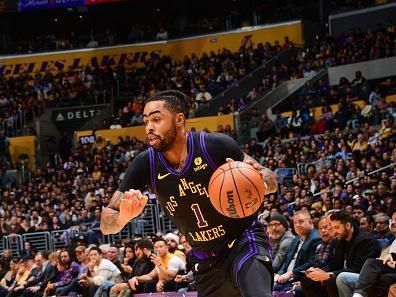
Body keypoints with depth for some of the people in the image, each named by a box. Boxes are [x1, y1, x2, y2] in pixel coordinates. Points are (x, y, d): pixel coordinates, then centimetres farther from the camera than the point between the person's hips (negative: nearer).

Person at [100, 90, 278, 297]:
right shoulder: (145, 165, -11)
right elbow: (106, 225, -9)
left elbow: (271, 182, -9)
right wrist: (123, 216, -32)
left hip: (244, 241, -4)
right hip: (205, 259, 5)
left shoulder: (215, 145, -19)